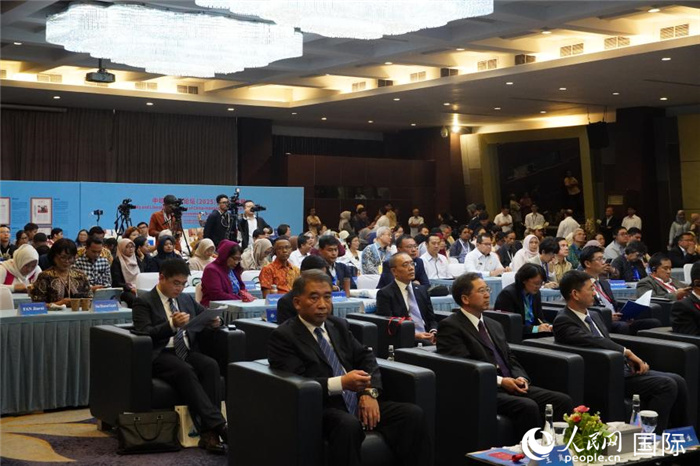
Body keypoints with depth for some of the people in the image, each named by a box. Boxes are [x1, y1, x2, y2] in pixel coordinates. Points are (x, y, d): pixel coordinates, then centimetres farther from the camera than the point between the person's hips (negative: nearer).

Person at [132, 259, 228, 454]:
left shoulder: (187, 299, 20)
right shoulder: (144, 302, 3)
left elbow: (204, 327, 24)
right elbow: (144, 334, -10)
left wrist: (214, 323, -2)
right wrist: (172, 325, -25)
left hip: (187, 352, 5)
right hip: (160, 355, -4)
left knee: (211, 365, -29)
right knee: (185, 371, -36)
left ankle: (209, 433, -34)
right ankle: (218, 424, -40)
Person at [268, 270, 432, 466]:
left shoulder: (339, 325, 19)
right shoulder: (283, 336, -2)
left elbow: (365, 356, 16)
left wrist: (370, 391, -4)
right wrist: (341, 383, -25)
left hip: (358, 402, 6)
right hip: (321, 408, -6)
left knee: (413, 414, -17)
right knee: (348, 424, -39)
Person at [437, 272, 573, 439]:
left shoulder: (494, 325, 23)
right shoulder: (450, 326, -3)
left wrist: (521, 378, -1)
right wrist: (499, 380, -17)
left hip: (511, 386, 8)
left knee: (562, 401, -12)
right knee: (527, 406, -32)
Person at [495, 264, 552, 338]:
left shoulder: (536, 294, 9)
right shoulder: (507, 294, -13)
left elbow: (540, 319, 11)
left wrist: (550, 326, -11)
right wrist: (535, 329, -26)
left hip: (532, 335, 7)